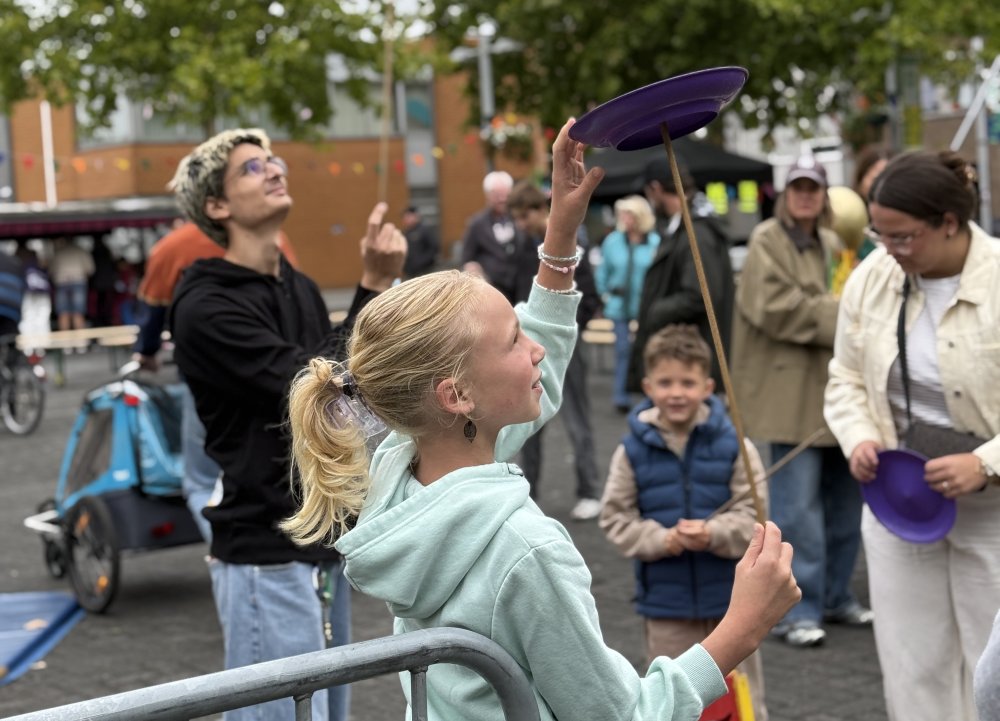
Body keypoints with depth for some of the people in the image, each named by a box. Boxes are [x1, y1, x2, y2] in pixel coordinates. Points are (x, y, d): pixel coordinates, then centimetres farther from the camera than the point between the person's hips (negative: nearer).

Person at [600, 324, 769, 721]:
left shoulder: (732, 445, -8)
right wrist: (661, 539, -18)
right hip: (666, 597, 1)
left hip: (729, 595, -1)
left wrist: (712, 533, -25)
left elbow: (752, 514, -8)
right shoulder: (634, 450, -5)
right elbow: (616, 517, -3)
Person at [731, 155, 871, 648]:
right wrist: (838, 317, -15)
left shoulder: (832, 245, 16)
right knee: (798, 506, -9)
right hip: (791, 395, -8)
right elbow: (775, 306, -16)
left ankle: (835, 596, 25)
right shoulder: (767, 242, -5)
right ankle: (798, 610, -3)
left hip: (836, 393, 8)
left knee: (845, 501, 13)